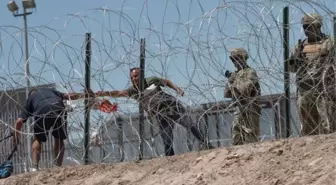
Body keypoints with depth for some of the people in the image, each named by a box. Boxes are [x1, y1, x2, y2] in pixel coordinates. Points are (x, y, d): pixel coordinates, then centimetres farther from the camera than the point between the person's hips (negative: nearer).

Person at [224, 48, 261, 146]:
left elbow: (244, 90, -19)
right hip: (239, 109, 8)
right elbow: (226, 94, 16)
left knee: (250, 138, -11)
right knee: (236, 139, 7)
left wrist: (233, 84, -5)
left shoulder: (250, 73, -6)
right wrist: (230, 82, 0)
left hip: (249, 110, -8)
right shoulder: (235, 74, 17)